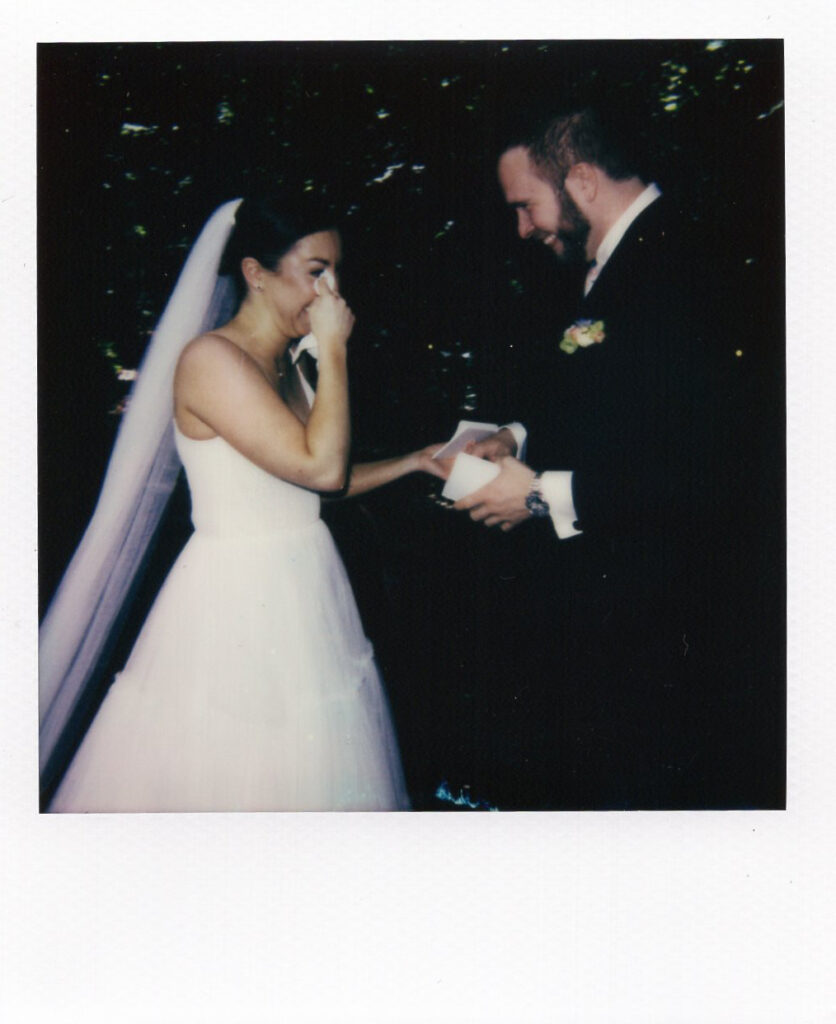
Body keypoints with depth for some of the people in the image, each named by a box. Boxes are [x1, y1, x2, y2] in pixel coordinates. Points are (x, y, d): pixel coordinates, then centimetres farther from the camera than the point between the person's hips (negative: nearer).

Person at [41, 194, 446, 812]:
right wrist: (333, 349, -16)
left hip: (305, 587, 8)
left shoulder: (288, 363, 11)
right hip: (238, 595, -8)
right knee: (233, 771, 5)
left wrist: (414, 461, 8)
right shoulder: (211, 358, -17)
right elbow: (319, 466, -22)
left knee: (309, 764, 16)